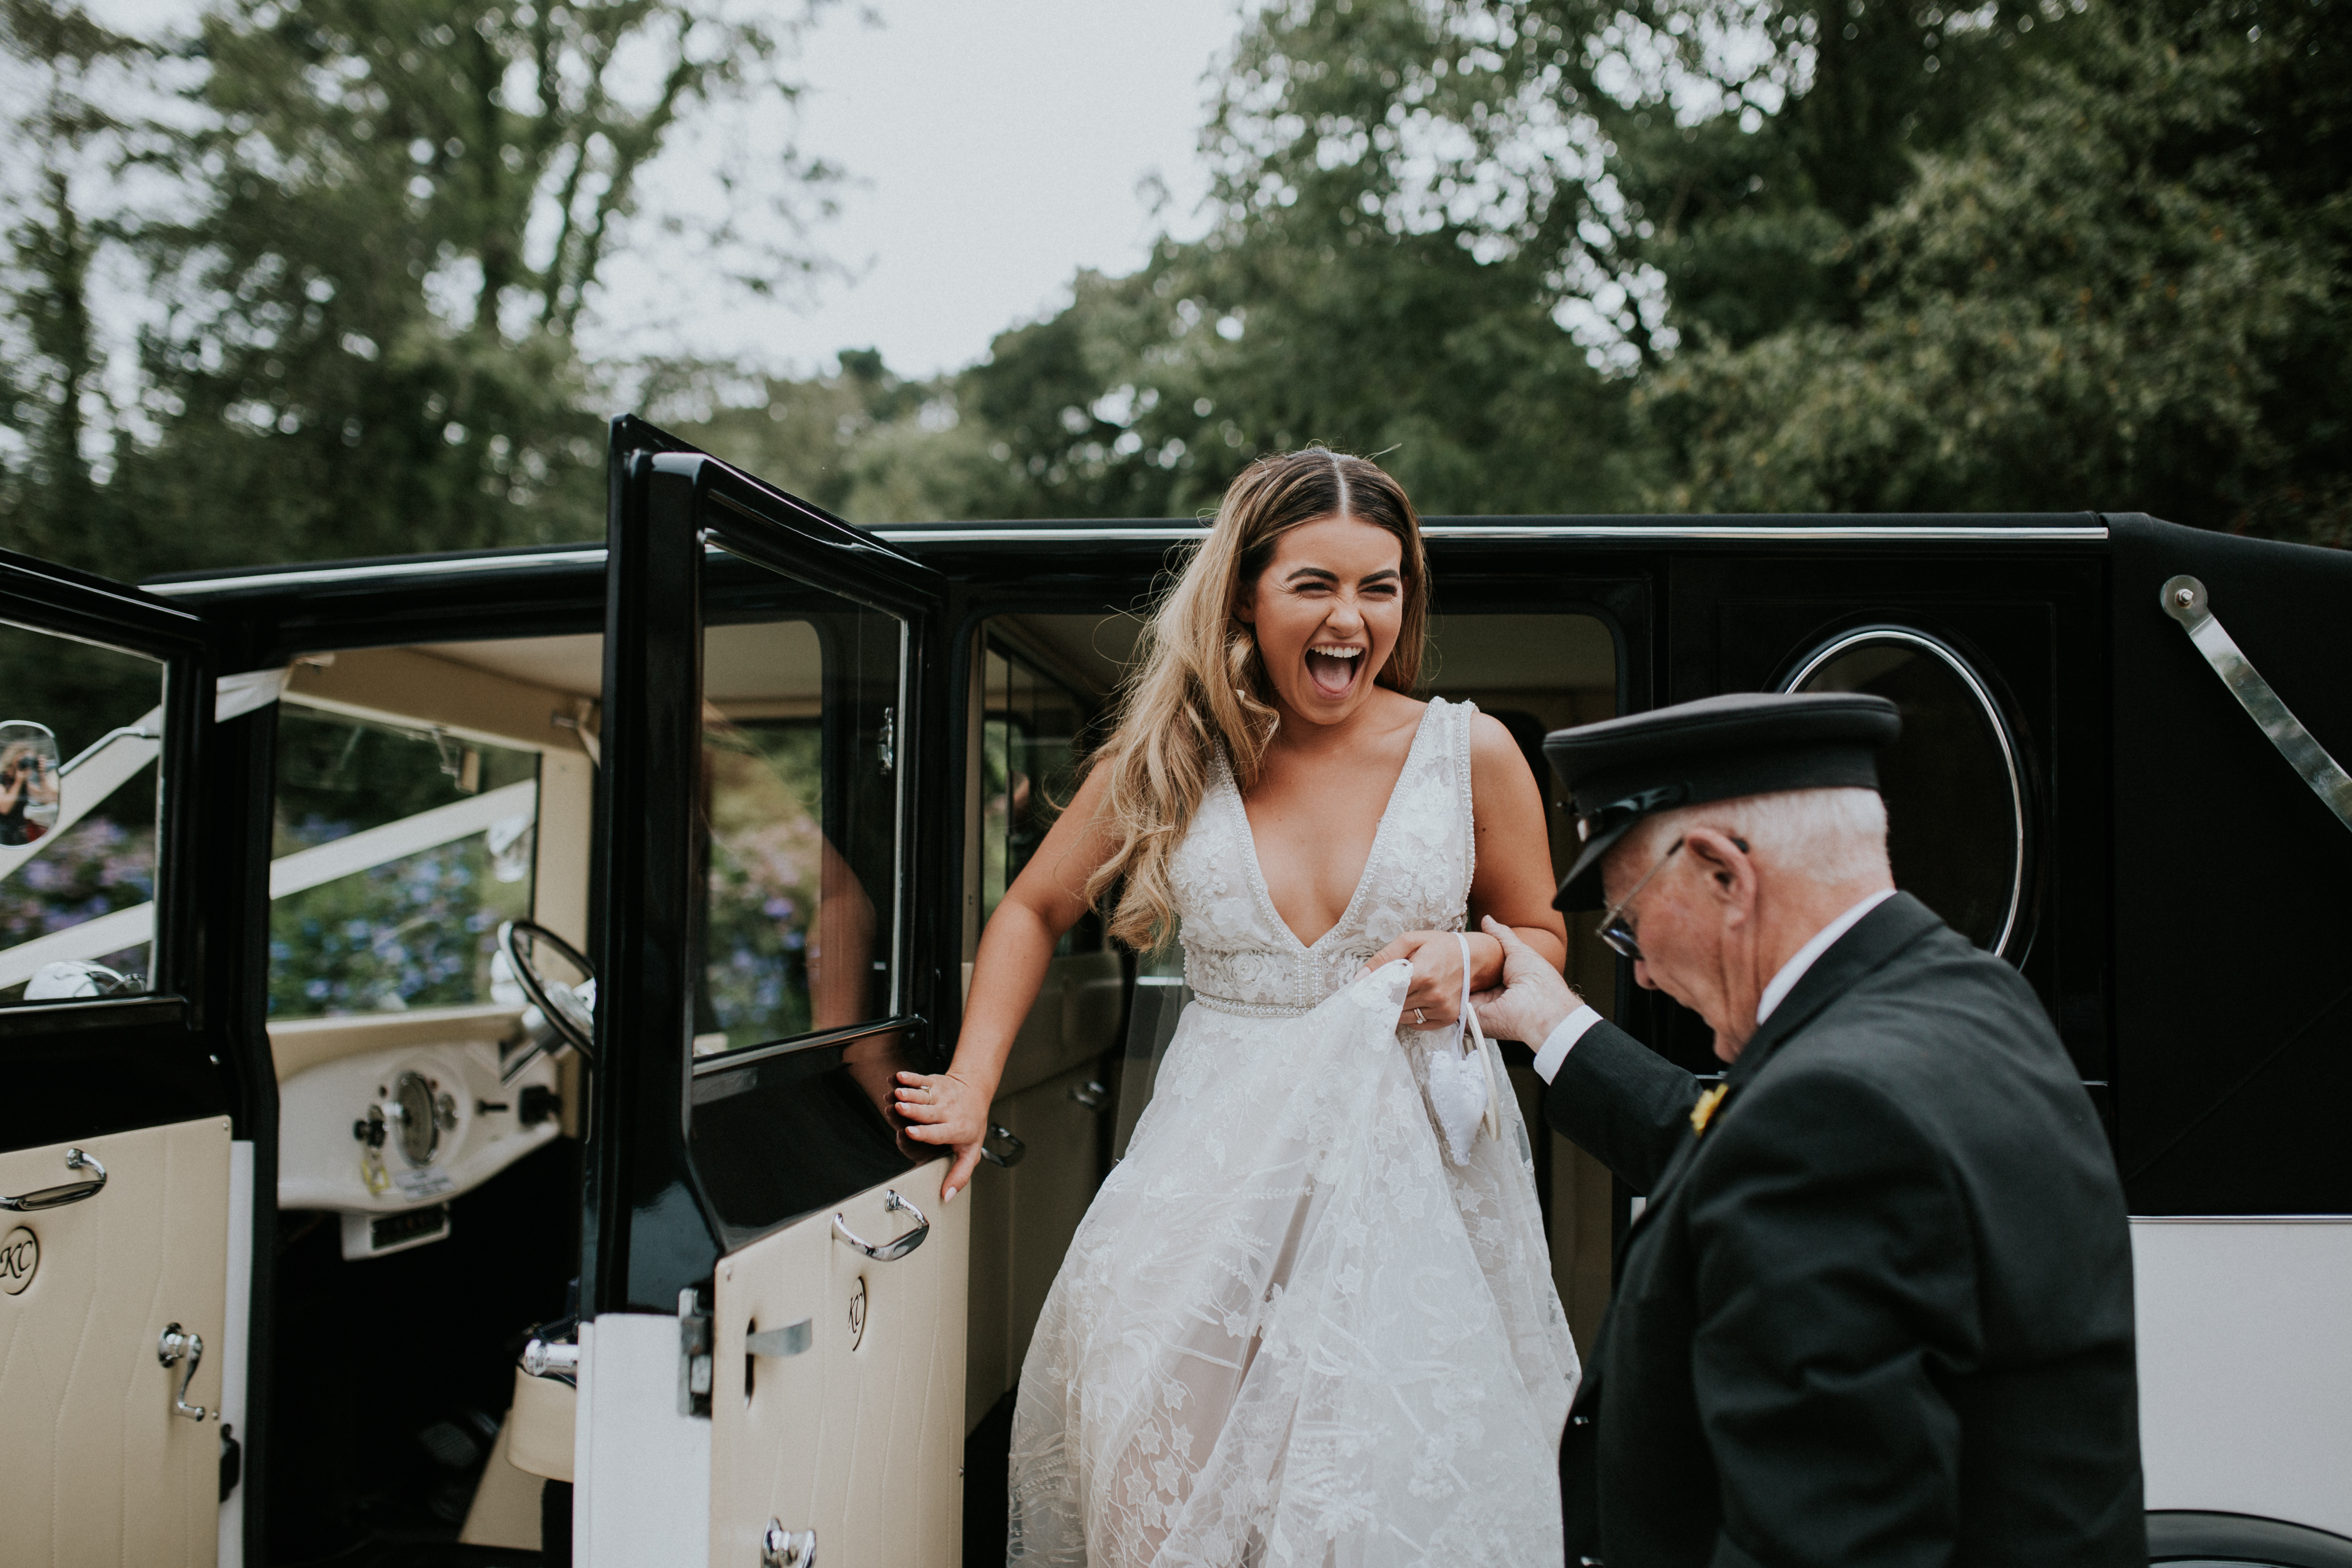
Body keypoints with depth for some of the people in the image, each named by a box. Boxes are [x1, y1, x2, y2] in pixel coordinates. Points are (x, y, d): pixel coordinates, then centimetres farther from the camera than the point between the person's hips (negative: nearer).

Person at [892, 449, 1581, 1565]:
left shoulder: (1471, 753, -3)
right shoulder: (1172, 756, 0)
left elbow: (1543, 937, 11)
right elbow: (1033, 911, 12)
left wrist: (1471, 954, -11)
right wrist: (972, 1087, 5)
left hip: (1412, 1167, 0)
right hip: (1220, 1168, 1)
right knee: (1169, 1470, 1)